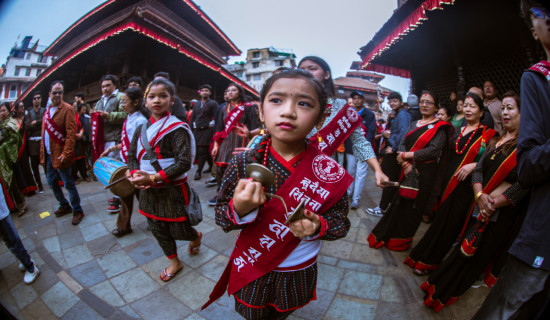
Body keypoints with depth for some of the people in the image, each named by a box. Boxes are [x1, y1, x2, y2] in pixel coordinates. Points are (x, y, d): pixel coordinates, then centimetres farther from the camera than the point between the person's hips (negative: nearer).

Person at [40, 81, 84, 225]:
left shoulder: (67, 109, -10)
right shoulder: (48, 110, 14)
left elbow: (71, 133, -17)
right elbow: (44, 133, 16)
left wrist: (66, 154, -22)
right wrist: (43, 153, 10)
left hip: (60, 155, -8)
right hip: (49, 155, 8)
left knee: (68, 183, -1)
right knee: (51, 181, 17)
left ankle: (77, 211, 12)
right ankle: (64, 205, 34)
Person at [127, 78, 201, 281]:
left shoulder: (178, 128, -15)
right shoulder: (141, 128, 5)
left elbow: (184, 163, -22)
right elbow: (132, 156, 10)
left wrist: (153, 178, -25)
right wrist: (135, 174, -11)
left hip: (173, 190, -6)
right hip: (148, 191, 6)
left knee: (178, 231, 7)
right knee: (157, 229, 18)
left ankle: (196, 236, 44)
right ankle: (174, 262, 41)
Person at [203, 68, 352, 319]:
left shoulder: (330, 172, -20)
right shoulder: (242, 163, -19)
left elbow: (341, 223, -9)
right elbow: (221, 219, -12)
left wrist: (318, 227, -30)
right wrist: (239, 210, -35)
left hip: (297, 274, 1)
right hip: (249, 271, 0)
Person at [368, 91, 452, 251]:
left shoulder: (440, 127, -5)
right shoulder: (414, 124, 12)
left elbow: (434, 150, -17)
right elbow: (402, 144, 4)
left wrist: (406, 156, -14)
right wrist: (406, 163, -13)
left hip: (424, 173, -4)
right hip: (407, 170, 4)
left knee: (413, 206, 6)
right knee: (400, 203, 10)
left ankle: (402, 240, 24)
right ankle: (387, 235, 23)